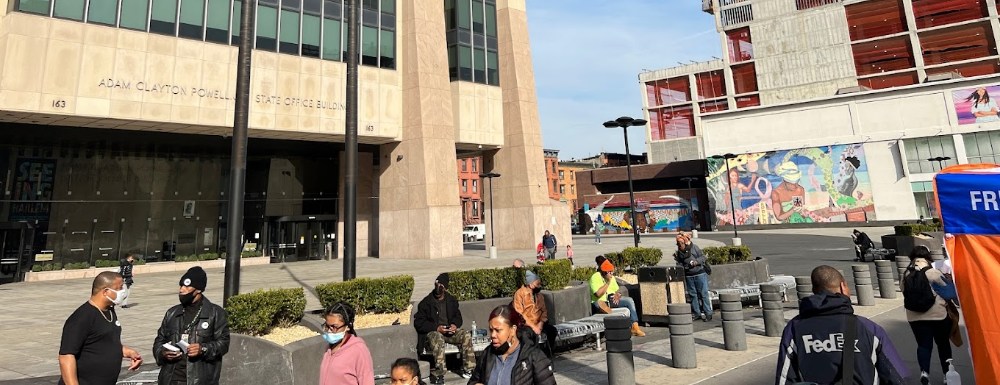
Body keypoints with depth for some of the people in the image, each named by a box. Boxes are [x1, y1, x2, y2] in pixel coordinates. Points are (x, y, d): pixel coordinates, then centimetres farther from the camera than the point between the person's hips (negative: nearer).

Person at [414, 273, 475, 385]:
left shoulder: (451, 300, 9)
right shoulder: (425, 302, -3)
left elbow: (458, 316, 19)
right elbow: (418, 323, -5)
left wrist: (455, 325, -6)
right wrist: (436, 328, -17)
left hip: (449, 331, 4)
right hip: (432, 333, -4)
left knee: (466, 335, -22)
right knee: (438, 339, -39)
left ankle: (468, 369, -14)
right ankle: (438, 374, -34)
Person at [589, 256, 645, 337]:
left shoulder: (612, 277, 11)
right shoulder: (595, 277, -12)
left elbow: (617, 291, 17)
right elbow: (598, 294, -23)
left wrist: (617, 295, -7)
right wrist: (608, 282, -21)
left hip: (611, 300, 6)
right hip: (600, 302, -6)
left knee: (629, 300, -14)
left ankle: (635, 326, -17)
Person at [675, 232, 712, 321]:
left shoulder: (694, 247, -8)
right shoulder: (679, 252, 4)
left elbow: (703, 257, -6)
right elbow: (680, 263, 14)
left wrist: (696, 262, -19)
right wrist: (681, 267, -5)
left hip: (700, 274, -5)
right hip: (689, 276, 5)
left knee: (703, 294, -2)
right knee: (692, 295, 9)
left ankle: (708, 313, 6)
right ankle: (697, 313, 19)